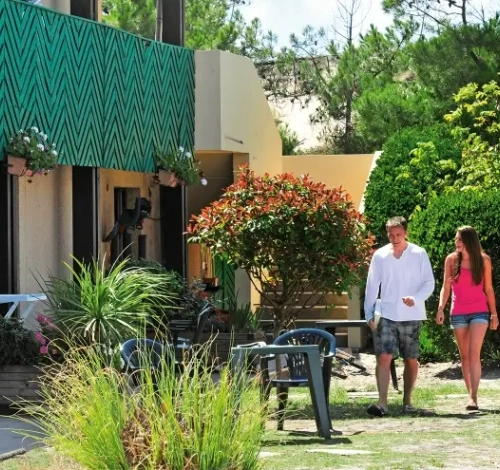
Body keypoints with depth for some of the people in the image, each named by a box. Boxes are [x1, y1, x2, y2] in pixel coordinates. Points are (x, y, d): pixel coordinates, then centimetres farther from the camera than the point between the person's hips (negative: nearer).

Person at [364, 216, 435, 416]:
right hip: (386, 315, 0)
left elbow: (429, 283, -2)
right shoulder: (380, 255, 4)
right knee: (384, 357, -12)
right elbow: (372, 286, 7)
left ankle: (407, 401, 20)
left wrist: (416, 298, -20)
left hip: (411, 316, 0)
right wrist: (369, 313, 2)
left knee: (411, 360, 7)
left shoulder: (419, 254, 0)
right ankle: (382, 403, -17)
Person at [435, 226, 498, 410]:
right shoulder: (451, 260, 2)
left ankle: (473, 397, -19)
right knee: (464, 356, 5)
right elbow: (446, 287, 4)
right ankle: (471, 396, 11)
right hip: (458, 313, 2)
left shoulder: (483, 260, 1)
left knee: (474, 353, -14)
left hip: (479, 312, -2)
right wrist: (441, 308, -10)